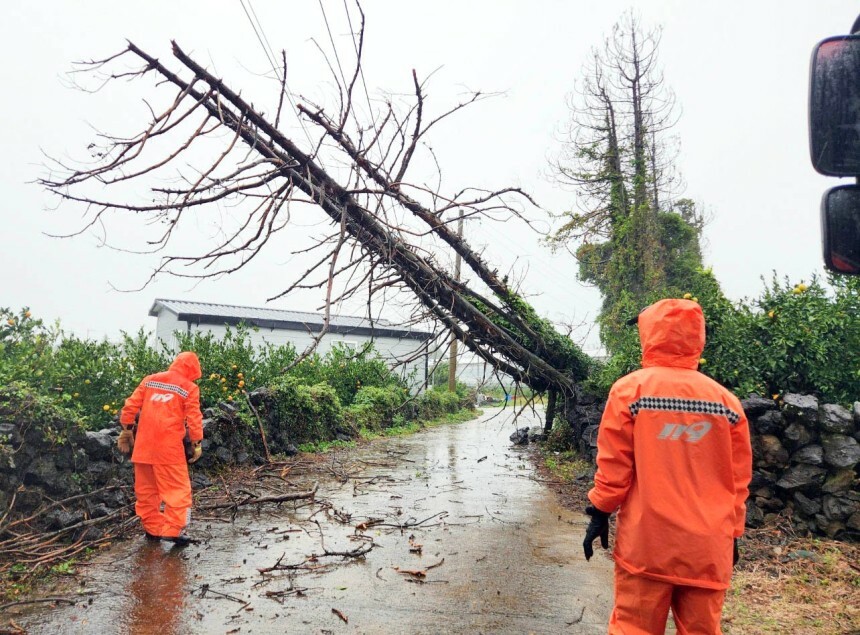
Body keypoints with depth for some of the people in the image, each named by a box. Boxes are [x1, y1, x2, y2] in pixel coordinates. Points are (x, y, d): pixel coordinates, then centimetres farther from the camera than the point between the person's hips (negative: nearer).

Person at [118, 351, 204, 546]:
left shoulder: (150, 380, 12)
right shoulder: (189, 388, -1)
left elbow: (130, 405, 10)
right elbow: (194, 419, -5)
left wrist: (126, 430, 19)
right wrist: (197, 444, 2)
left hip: (143, 444, 5)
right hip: (169, 446, -5)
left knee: (146, 488, 16)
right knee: (178, 488, 2)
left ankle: (152, 528, 24)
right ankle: (173, 529, -4)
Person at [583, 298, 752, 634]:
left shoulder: (630, 389, -6)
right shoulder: (727, 400, 2)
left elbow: (613, 464, -6)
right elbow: (738, 479, 8)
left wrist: (600, 513, 5)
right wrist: (732, 533, 18)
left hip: (646, 541, -3)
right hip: (708, 546, 3)